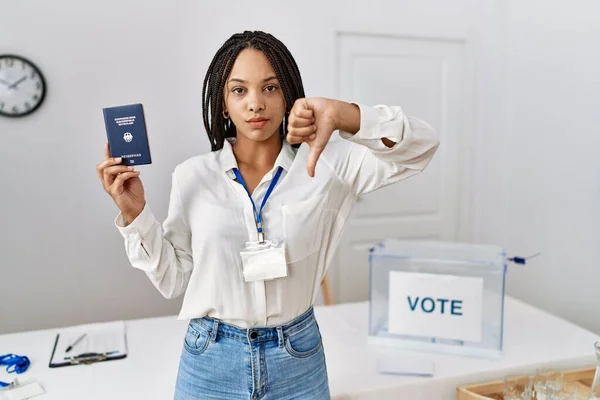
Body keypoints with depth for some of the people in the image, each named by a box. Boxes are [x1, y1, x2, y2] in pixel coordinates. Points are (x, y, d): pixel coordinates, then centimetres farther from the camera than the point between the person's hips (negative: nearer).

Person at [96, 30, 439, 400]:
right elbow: (173, 278, 2)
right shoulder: (192, 176, -5)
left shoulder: (323, 164, -9)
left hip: (297, 360, 0)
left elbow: (421, 148, -18)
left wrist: (341, 115, -33)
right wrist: (135, 214, -12)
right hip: (211, 363, 1)